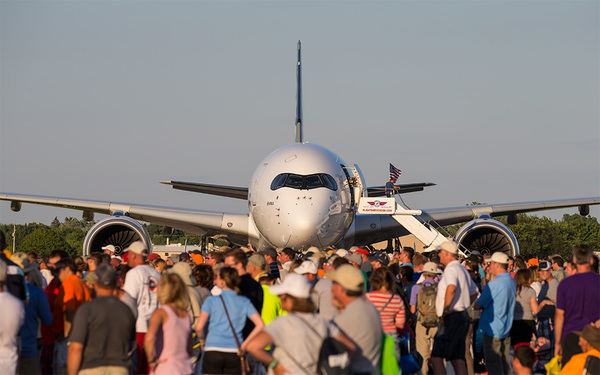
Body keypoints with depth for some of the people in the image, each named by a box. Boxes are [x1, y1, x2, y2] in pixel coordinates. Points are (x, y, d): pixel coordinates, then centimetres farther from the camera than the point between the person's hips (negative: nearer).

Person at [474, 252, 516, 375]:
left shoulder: (494, 284, -19)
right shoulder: (513, 282, 7)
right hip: (506, 329, 8)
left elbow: (477, 306, -14)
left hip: (493, 329, -8)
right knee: (505, 364, 12)